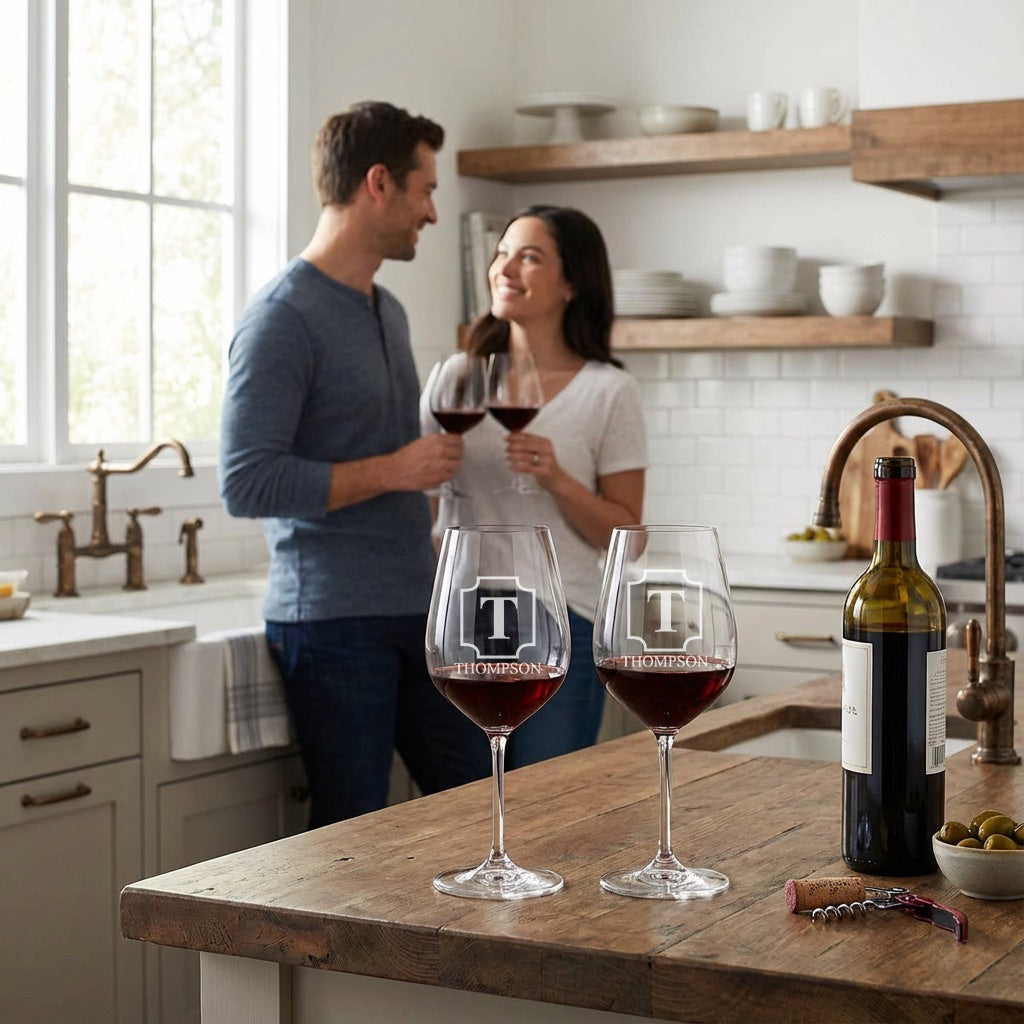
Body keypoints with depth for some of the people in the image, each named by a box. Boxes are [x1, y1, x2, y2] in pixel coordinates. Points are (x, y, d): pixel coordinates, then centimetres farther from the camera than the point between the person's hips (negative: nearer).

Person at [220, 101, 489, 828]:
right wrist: (393, 470, -17)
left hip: (417, 607, 8)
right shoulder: (283, 320, -12)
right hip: (332, 617, -8)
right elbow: (247, 483, -19)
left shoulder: (389, 311, 16)